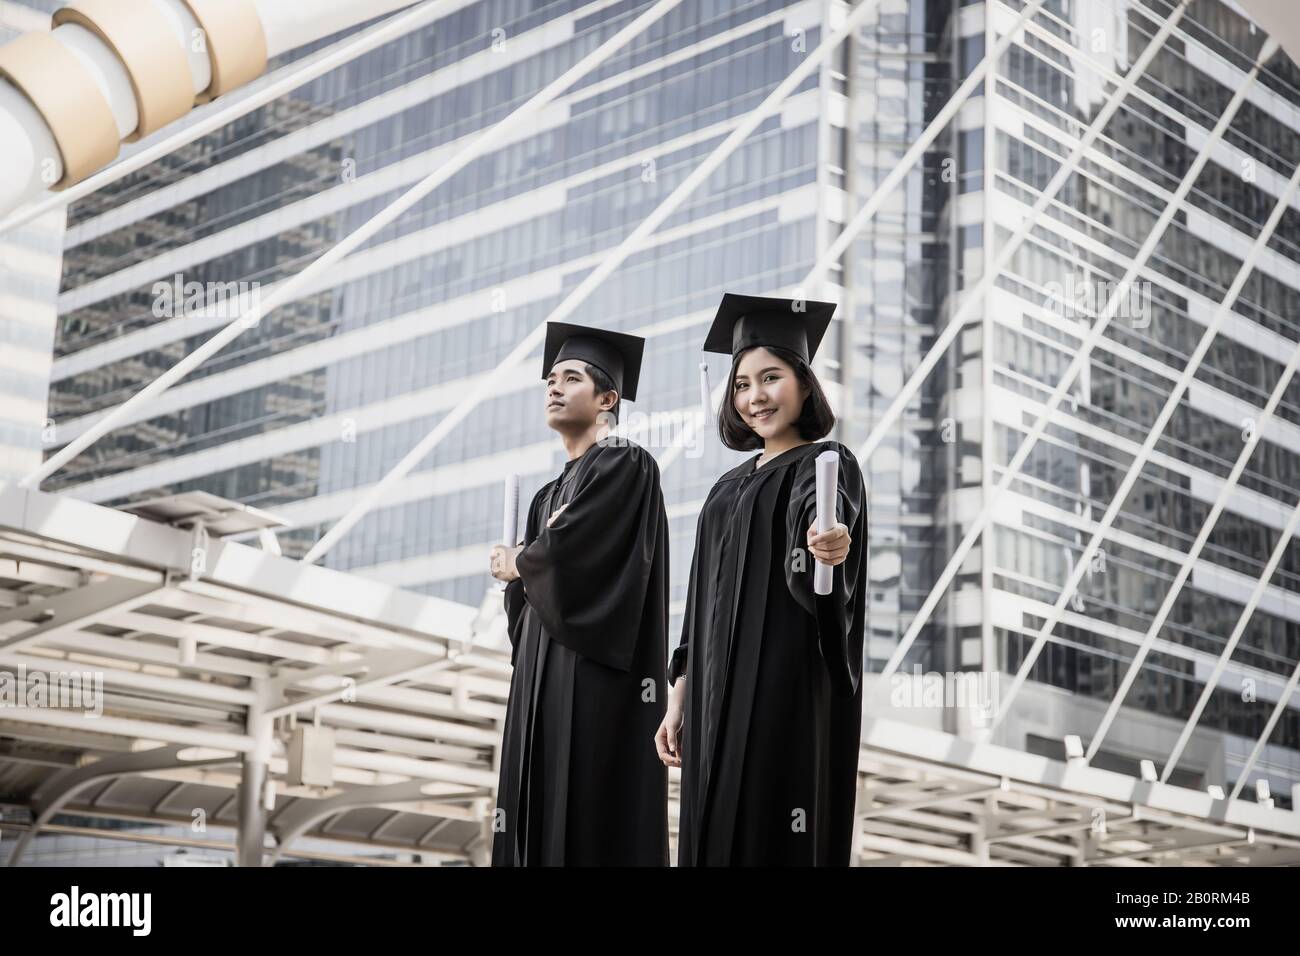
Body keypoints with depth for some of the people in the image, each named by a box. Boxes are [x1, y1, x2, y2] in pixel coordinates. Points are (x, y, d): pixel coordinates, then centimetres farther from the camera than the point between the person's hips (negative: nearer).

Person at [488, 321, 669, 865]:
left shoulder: (624, 464, -4)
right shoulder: (552, 492, 22)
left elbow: (565, 549, -15)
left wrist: (515, 564, 4)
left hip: (595, 671, -9)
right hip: (542, 676, 9)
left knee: (589, 816, -11)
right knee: (540, 817, 4)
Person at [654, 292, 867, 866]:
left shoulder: (827, 465, -2)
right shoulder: (729, 489, 19)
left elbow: (817, 521, -27)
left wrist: (827, 545, -50)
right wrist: (679, 698, 13)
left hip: (787, 692, -7)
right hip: (717, 698, 7)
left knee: (774, 839, -8)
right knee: (713, 835, 6)